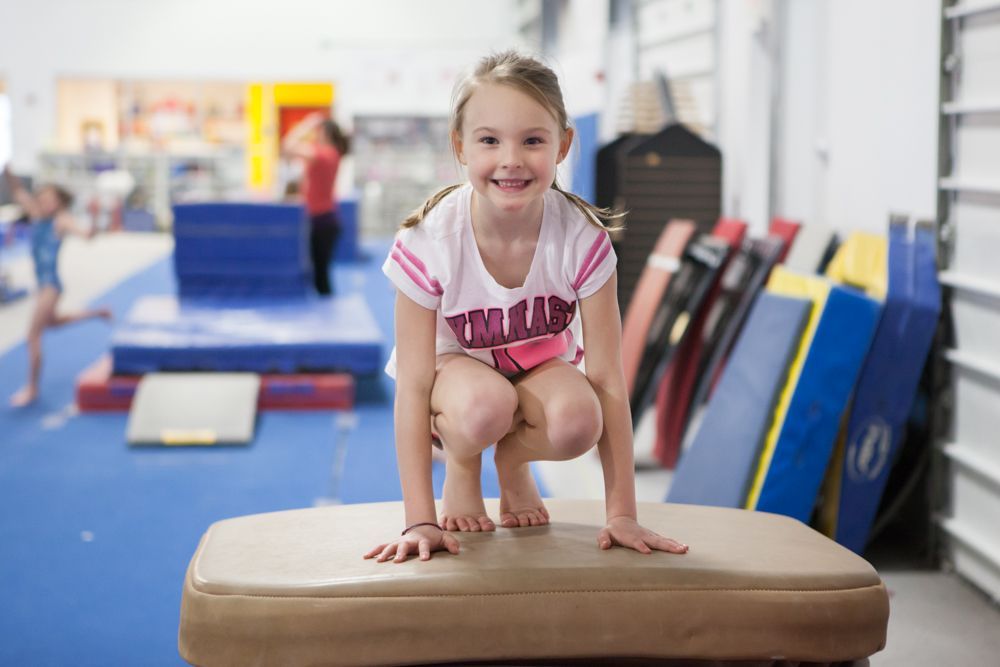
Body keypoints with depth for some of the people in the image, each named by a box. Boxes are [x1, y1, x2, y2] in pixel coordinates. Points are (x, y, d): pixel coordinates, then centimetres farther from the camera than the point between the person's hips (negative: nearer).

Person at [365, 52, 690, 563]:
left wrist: (622, 515, -23)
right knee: (485, 404, -37)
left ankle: (514, 463, 3)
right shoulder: (429, 242, -29)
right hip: (455, 366, -1)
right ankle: (460, 469, 0)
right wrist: (420, 522, -29)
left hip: (541, 365, 2)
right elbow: (413, 386, -26)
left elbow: (606, 380, -23)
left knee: (576, 420, -33)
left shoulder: (581, 239, -26)